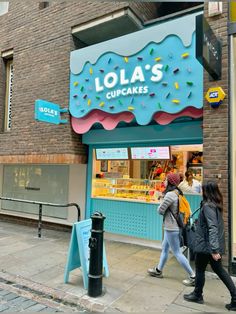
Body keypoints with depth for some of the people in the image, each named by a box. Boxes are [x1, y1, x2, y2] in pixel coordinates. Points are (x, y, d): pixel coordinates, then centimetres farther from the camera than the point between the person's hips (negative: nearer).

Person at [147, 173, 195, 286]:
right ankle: (158, 270, 36)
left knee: (177, 252, 2)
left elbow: (161, 210, -18)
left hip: (171, 228, -10)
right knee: (164, 248, 21)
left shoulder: (170, 194, -23)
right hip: (172, 227, 10)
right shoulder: (177, 193, 5)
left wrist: (162, 203, 2)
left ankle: (193, 277, 10)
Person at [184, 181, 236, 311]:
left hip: (205, 246, -8)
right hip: (213, 246, 8)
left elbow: (212, 228, -28)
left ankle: (197, 295, 30)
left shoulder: (207, 206, -22)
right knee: (219, 270, 18)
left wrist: (214, 249, -29)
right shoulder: (216, 205, 6)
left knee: (200, 270, 12)